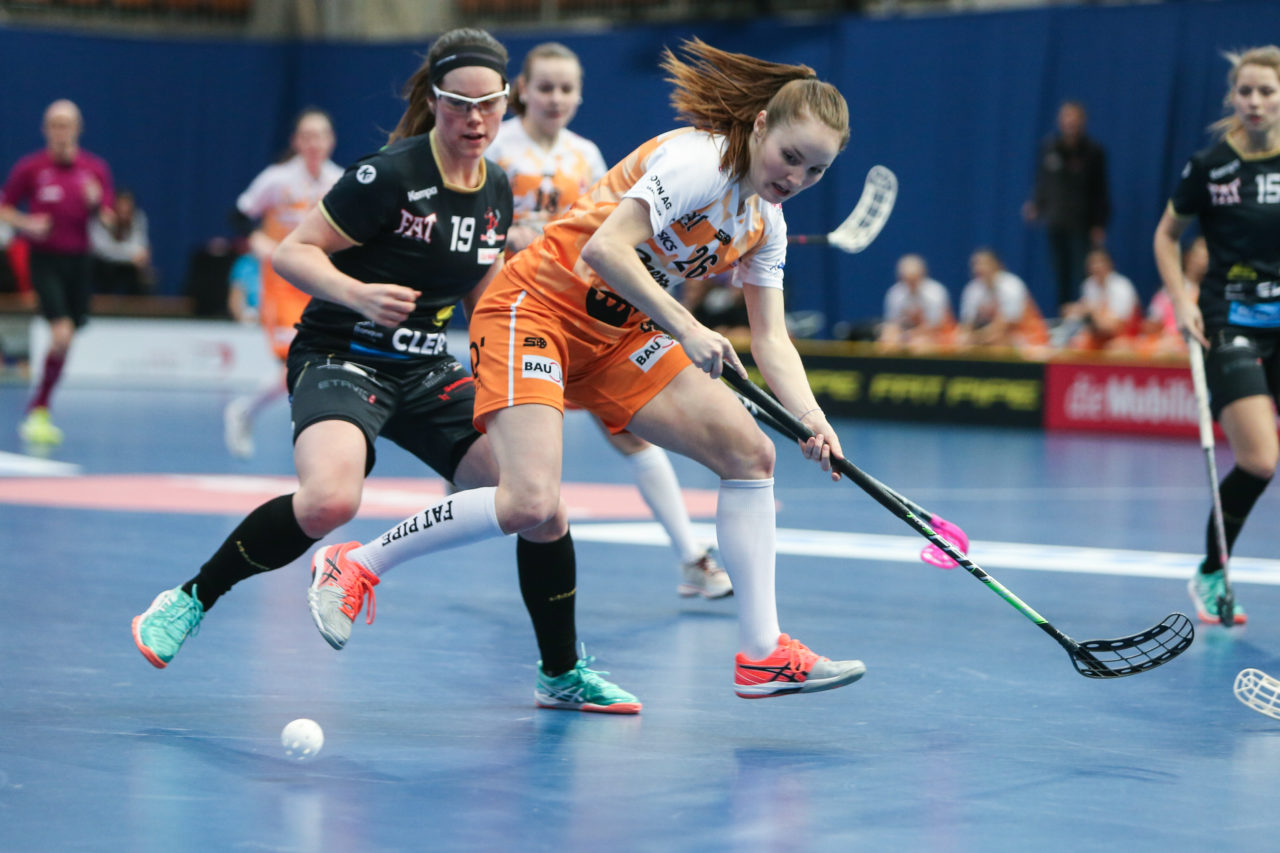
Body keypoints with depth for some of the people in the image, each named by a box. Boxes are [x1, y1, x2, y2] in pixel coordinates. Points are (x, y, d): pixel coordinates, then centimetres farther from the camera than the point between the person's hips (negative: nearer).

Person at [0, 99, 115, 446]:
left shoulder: (95, 168, 3)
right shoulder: (30, 167, -4)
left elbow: (107, 219, 4)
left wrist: (97, 203, -17)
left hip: (78, 261, 4)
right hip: (45, 258, -4)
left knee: (65, 342, 9)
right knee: (62, 334, -19)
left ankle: (38, 410, 24)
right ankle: (37, 415, -8)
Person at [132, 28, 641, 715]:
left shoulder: (496, 192, 7)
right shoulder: (390, 175, -16)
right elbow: (291, 252, -15)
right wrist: (359, 294, -31)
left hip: (428, 372, 7)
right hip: (340, 358, -7)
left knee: (543, 508, -5)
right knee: (331, 499, -37)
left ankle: (563, 676, 16)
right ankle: (190, 601, -14)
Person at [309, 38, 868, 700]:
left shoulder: (765, 223, 6)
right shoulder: (701, 160, -20)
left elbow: (771, 339, 5)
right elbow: (605, 249, -28)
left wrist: (812, 419, -12)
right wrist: (686, 329, -29)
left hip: (616, 334, 9)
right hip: (536, 309, -9)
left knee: (749, 453, -2)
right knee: (529, 501, -25)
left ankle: (761, 654, 2)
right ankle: (358, 564, -3)